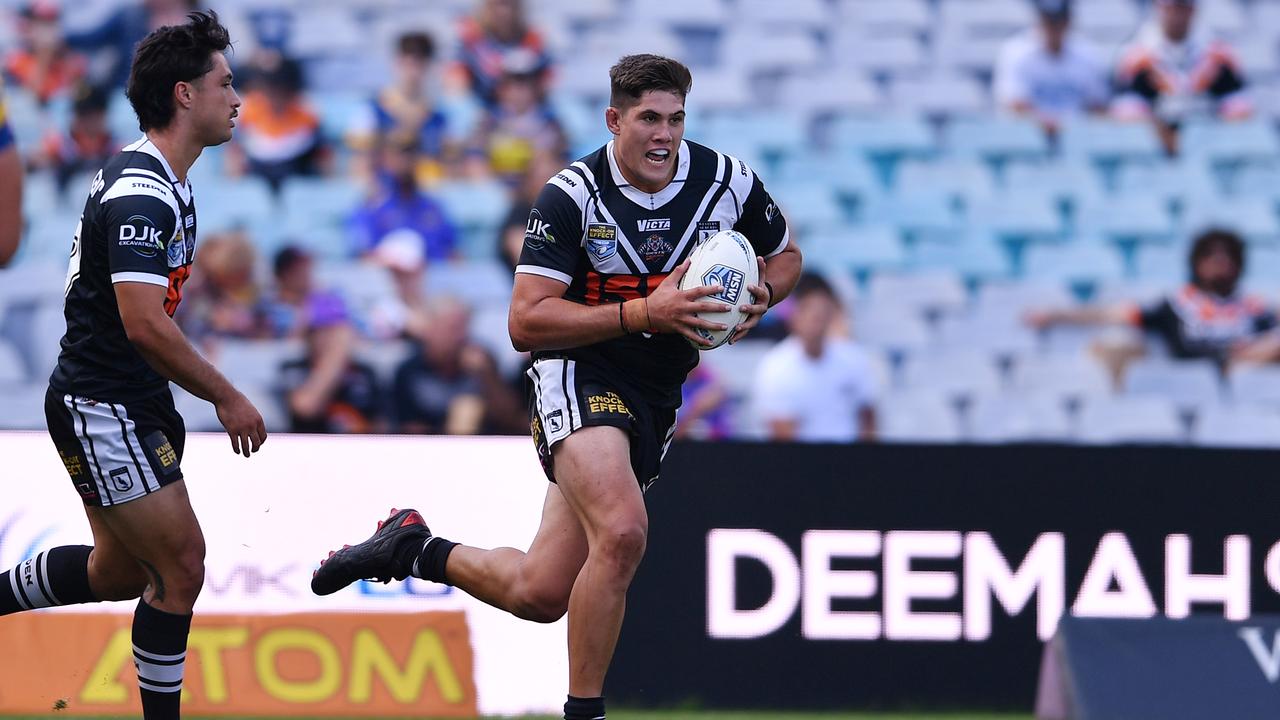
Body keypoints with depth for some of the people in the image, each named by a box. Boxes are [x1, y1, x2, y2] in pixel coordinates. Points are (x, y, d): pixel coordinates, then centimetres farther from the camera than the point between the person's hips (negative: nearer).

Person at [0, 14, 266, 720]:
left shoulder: (162, 184, 12)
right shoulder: (140, 196, -22)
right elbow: (144, 324, -28)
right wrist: (226, 396, -20)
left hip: (132, 408, 10)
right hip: (102, 412, -10)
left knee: (119, 570, 18)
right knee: (181, 564, -8)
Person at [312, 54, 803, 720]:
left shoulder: (728, 182, -3)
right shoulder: (573, 195, -15)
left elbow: (785, 255, 16)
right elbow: (525, 322, -18)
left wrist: (759, 296, -8)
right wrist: (643, 313, -27)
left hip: (655, 398, 5)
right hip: (579, 373, -5)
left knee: (540, 594, 5)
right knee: (621, 532, -33)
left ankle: (412, 547, 32)